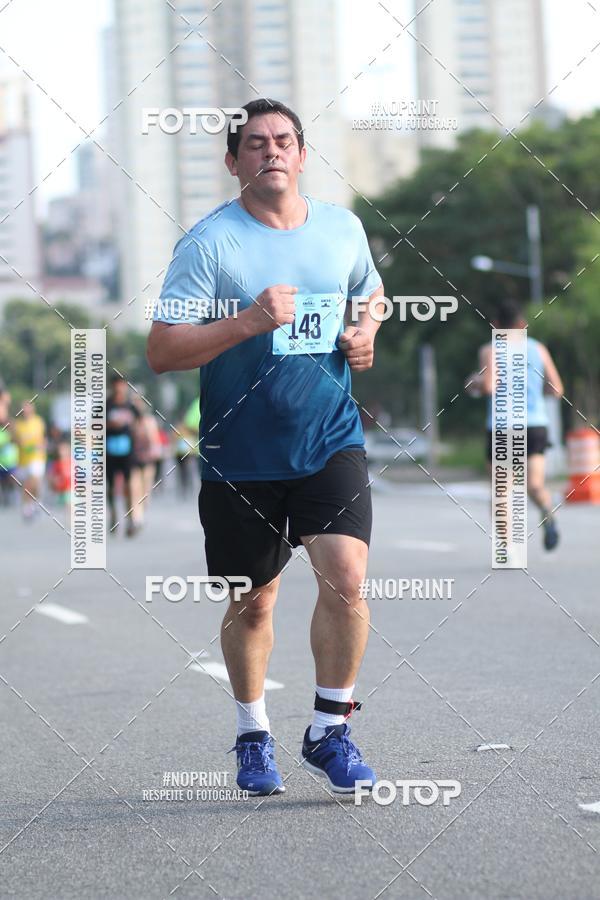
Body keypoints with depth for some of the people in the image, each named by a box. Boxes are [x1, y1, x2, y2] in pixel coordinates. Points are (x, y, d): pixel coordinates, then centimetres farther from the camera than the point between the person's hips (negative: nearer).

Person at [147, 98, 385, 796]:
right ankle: (253, 734, 33)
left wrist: (366, 333, 5)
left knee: (346, 579, -16)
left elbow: (370, 290, 27)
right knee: (251, 604, 10)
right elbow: (161, 351, -15)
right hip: (240, 453, -2)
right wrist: (246, 323, -26)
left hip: (331, 442, 2)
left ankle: (329, 731, 1)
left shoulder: (343, 227, 5)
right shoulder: (210, 241, -9)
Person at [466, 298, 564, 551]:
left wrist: (474, 383, 5)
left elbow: (488, 386, -17)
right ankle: (548, 514, -40)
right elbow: (556, 389, 8)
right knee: (534, 485, -7)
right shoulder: (538, 349, 9)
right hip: (536, 424, 2)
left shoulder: (490, 351, -2)